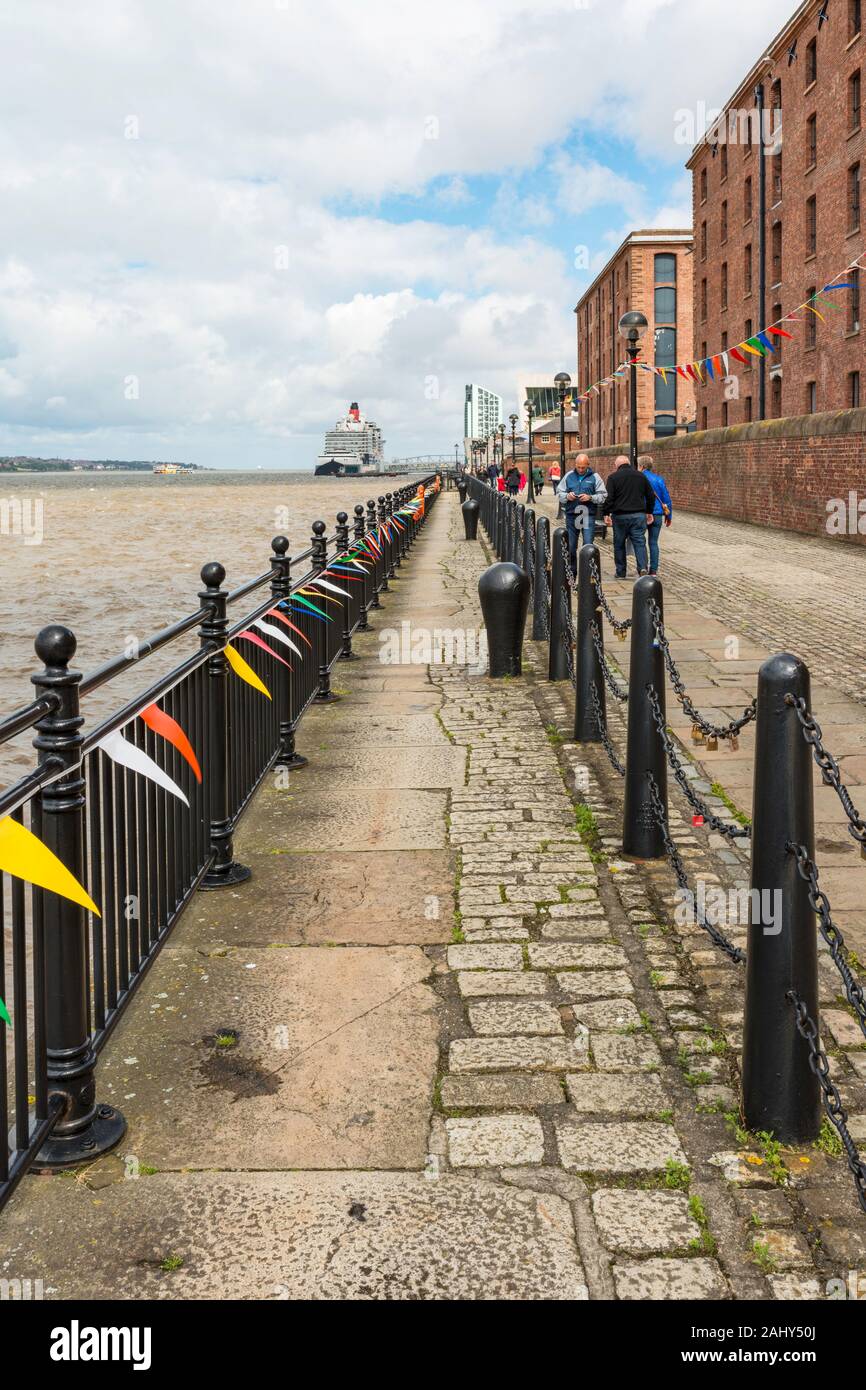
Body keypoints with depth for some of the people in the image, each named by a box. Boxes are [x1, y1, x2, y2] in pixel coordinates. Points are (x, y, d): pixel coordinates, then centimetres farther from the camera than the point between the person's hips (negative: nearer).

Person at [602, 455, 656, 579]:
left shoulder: (613, 477, -3)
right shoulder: (641, 475, 10)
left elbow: (608, 498, -9)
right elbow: (651, 495, 14)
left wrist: (606, 513, -1)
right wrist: (649, 512, 24)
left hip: (620, 516, -2)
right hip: (639, 515, 2)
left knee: (619, 544, 9)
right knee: (640, 542, 2)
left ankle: (621, 572, 14)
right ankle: (642, 567, -17)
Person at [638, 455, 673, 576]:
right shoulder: (659, 479, 4)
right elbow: (667, 498, 6)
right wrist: (669, 515, 14)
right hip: (657, 515, 3)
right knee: (653, 542, 9)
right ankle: (653, 570, 7)